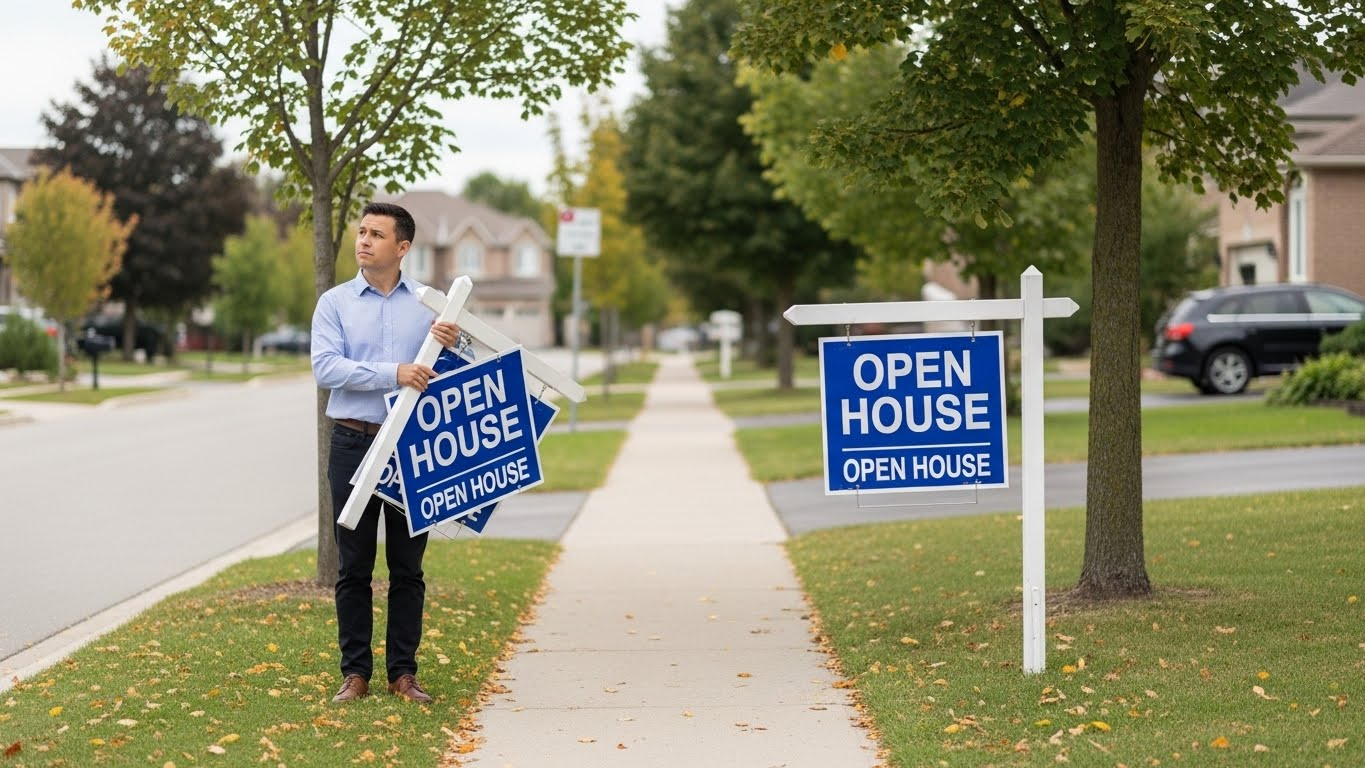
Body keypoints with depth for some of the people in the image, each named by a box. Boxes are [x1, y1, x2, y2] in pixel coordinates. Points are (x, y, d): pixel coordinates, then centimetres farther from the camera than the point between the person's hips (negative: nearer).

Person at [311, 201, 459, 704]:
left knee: (408, 567, 5)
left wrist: (452, 345, -15)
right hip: (354, 443, -1)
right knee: (354, 567, 4)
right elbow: (325, 366, -11)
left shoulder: (429, 304, 7)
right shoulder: (335, 303, 4)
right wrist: (392, 374, -21)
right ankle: (355, 671, 11)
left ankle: (403, 671, 11)